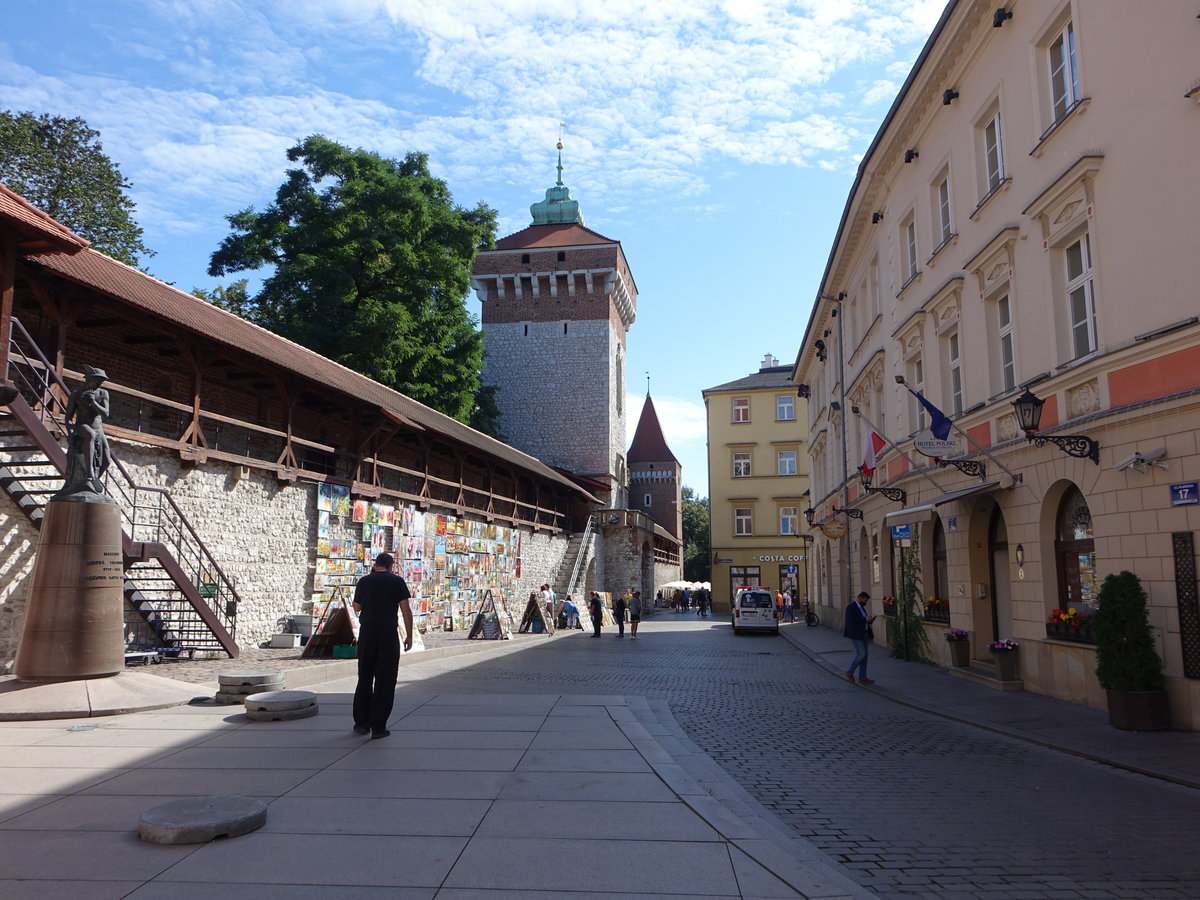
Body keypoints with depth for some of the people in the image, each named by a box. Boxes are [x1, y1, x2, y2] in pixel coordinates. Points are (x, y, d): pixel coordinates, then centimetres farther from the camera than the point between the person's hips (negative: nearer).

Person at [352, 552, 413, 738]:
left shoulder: (364, 580, 4)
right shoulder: (397, 581, -1)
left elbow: (357, 607, 15)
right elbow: (406, 610, -5)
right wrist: (409, 636, 1)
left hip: (367, 632, 2)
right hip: (389, 633, -2)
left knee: (364, 678, 15)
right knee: (385, 681, 2)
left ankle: (361, 723, 20)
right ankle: (378, 727, 2)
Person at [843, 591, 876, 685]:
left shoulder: (860, 607, 15)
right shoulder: (851, 607, -14)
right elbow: (852, 621, -24)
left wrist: (869, 620, 3)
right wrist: (866, 619, -19)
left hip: (863, 634, 10)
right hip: (855, 634, -10)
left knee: (864, 655, 7)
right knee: (861, 654, -12)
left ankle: (862, 678, 11)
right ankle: (849, 672, 4)